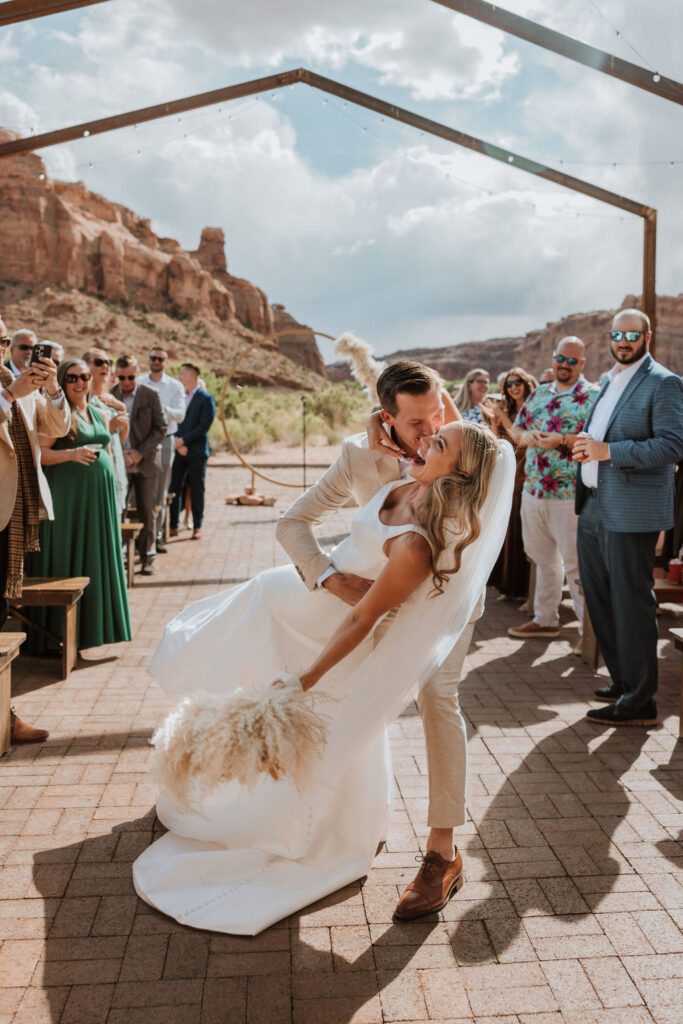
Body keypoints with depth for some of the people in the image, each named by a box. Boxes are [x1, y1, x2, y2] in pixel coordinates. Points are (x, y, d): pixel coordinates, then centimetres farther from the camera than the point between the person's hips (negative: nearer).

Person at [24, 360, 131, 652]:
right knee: (65, 561, -2)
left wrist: (112, 494, 17)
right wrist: (72, 454, -25)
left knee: (96, 560, 8)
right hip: (67, 495, -6)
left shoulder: (99, 414, 17)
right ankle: (59, 633, 5)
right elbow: (39, 452, -11)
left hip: (100, 496, 6)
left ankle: (93, 626, 17)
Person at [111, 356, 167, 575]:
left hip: (145, 463, -1)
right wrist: (119, 453, -9)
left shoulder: (151, 396, -2)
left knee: (147, 513, 3)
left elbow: (161, 428, -2)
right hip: (118, 464, 1)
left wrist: (140, 452, -11)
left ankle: (147, 558, 13)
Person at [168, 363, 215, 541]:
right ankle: (173, 525, 11)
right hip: (178, 451, 4)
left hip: (196, 451, -4)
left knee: (196, 489, 2)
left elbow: (204, 426, -10)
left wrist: (183, 440, -14)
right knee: (174, 488, 3)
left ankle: (197, 526, 11)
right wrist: (178, 444, -6)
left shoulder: (206, 399, -3)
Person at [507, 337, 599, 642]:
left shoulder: (593, 396, -6)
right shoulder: (539, 394, 15)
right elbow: (517, 426, 20)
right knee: (543, 558, 16)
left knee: (576, 564, -4)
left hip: (570, 495, -7)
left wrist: (563, 440, -22)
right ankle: (545, 619, 29)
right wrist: (525, 436, -2)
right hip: (533, 490, 7)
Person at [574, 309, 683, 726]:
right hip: (595, 508, 9)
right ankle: (622, 680, 30)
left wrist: (608, 451, -23)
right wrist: (585, 448, 7)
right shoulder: (609, 381, 18)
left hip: (631, 513, -9)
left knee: (631, 604, -4)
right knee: (600, 599, 15)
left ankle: (640, 700, 6)